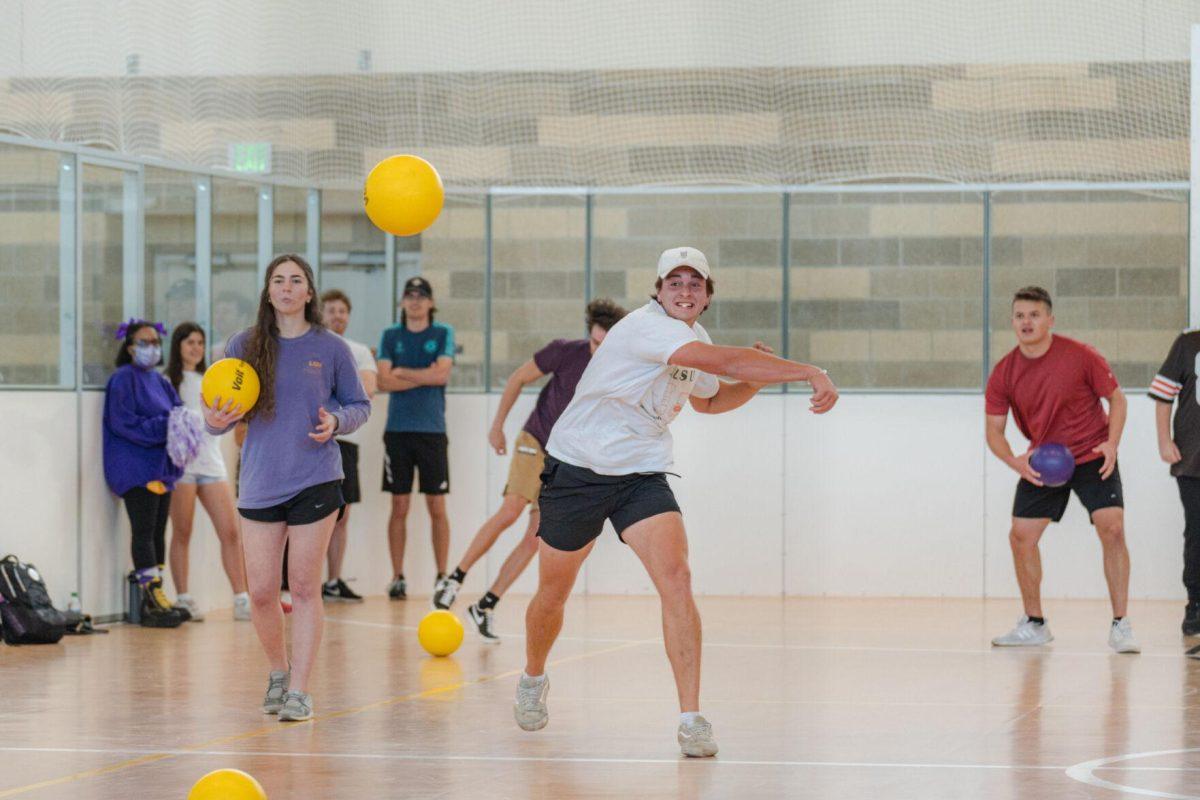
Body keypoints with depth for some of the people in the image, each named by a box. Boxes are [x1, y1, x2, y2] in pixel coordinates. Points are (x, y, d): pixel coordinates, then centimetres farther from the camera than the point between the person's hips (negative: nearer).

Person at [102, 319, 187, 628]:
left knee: (158, 533, 8)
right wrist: (164, 427, -20)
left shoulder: (160, 382, 19)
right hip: (135, 468, -8)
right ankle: (152, 601, -11)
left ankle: (156, 599, 11)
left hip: (161, 468, 8)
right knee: (144, 531, -9)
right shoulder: (123, 379, -6)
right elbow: (122, 423, -14)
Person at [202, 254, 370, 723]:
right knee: (261, 592, 2)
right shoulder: (244, 346, 4)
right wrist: (217, 419, -16)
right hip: (260, 485, 2)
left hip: (315, 481, -2)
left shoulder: (330, 349, 2)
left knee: (304, 588, -3)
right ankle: (278, 672, 27)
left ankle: (299, 692, 1)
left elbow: (359, 406, 10)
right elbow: (220, 413, 7)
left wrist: (336, 421, -11)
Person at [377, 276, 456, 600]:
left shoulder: (443, 334, 6)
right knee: (399, 507, 2)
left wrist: (402, 372, -6)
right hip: (398, 428, 1)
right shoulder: (390, 336, 9)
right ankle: (397, 577, 6)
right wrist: (425, 376, -8)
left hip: (432, 429, -1)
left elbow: (442, 374, -9)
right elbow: (384, 381, -4)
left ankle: (442, 576, 5)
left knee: (437, 507, 0)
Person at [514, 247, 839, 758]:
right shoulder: (646, 327, -22)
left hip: (642, 475, 5)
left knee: (676, 579, -19)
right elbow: (725, 360, -36)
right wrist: (810, 373, -38)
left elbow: (707, 399, 25)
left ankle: (691, 719, -21)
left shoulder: (695, 336, 5)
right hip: (577, 468, -5)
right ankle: (533, 679, 42)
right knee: (552, 596, 10)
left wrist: (755, 380, 5)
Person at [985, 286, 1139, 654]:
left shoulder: (1080, 356, -16)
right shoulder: (1004, 373, -8)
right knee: (1021, 537, -2)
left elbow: (1116, 399, -4)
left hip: (1092, 457, -3)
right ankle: (1034, 625, 17)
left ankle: (1120, 626, -12)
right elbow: (994, 431, -2)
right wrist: (1015, 462, -22)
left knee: (1112, 528, -19)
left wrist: (1111, 443, -19)